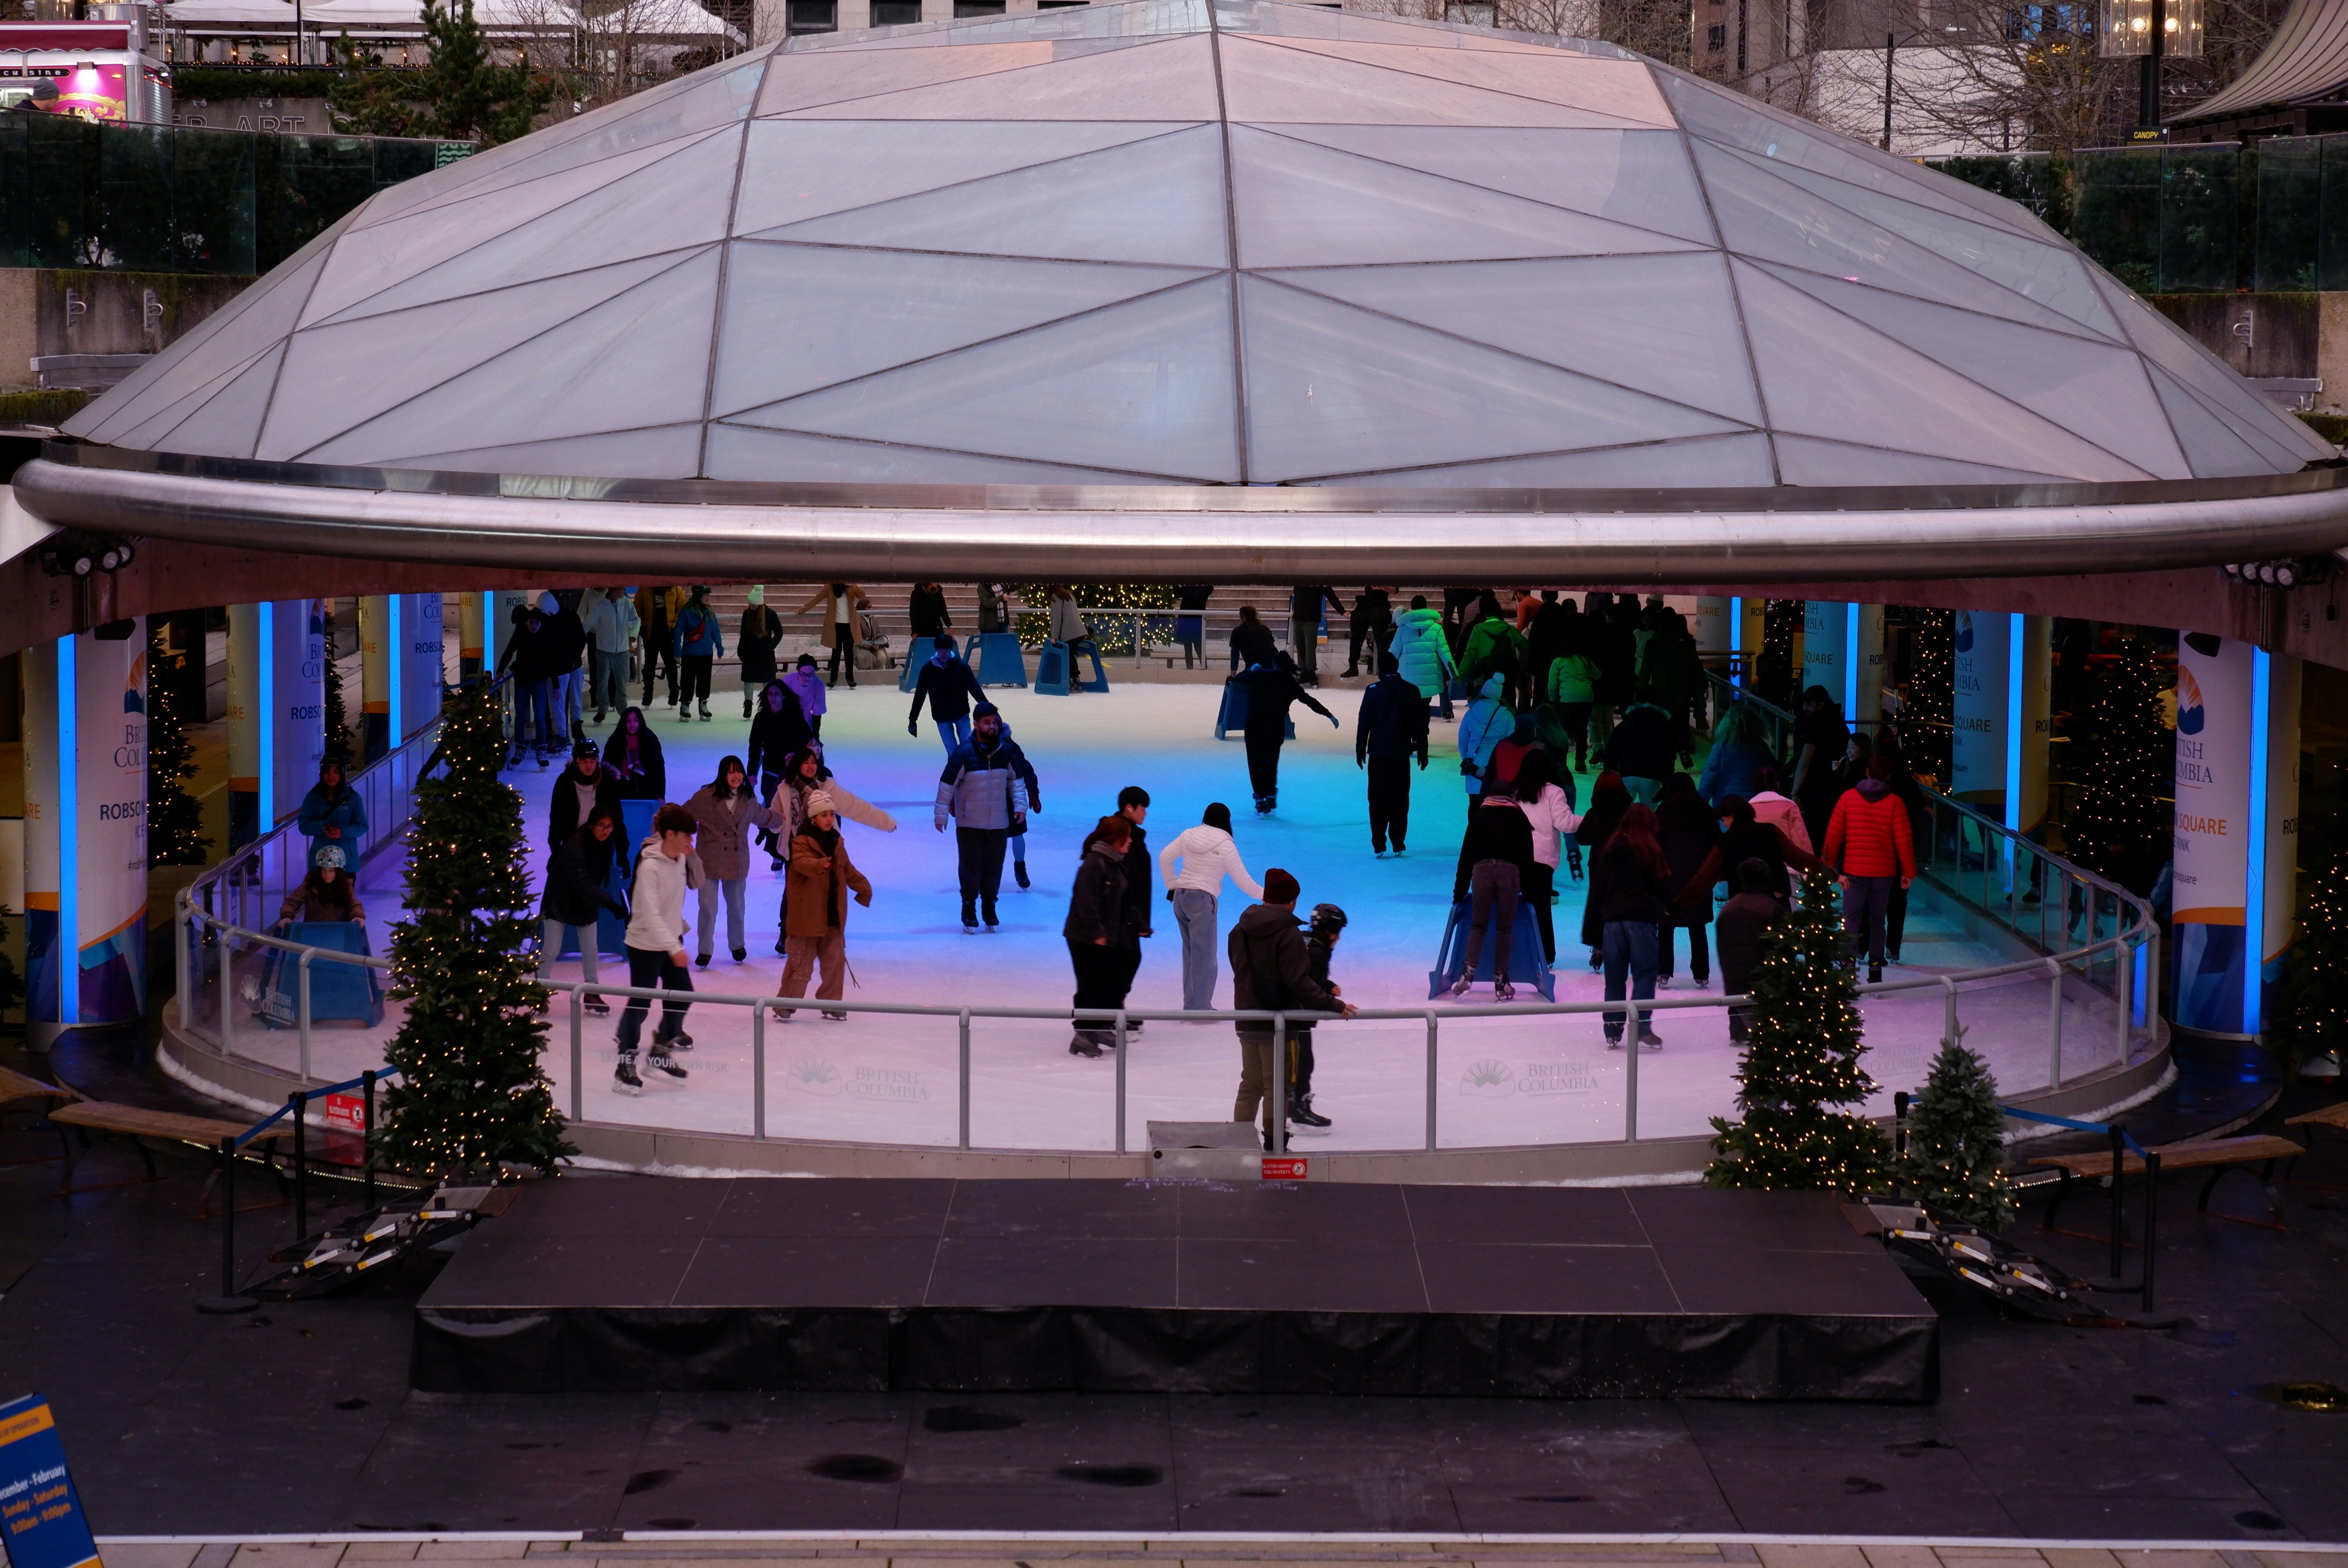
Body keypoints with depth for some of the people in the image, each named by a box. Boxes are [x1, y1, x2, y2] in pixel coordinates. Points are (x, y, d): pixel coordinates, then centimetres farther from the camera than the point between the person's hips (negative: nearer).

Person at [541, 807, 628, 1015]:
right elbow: (582, 881, -38)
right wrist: (610, 903, -45)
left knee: (590, 949, 7)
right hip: (560, 901, -6)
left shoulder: (607, 843, -7)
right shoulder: (575, 844, -30)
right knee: (551, 950, -1)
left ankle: (591, 994, 18)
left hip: (587, 903, 6)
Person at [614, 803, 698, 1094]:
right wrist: (674, 948, -35)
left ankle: (661, 1052, 29)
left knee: (682, 995, 13)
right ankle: (625, 1068, 7)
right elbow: (651, 914, -31)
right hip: (646, 944, -8)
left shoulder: (680, 858, -1)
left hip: (671, 939, 8)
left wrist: (693, 858, 5)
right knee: (640, 1004, -2)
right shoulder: (650, 866, -25)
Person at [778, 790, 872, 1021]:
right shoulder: (802, 841, -11)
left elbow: (848, 870, 25)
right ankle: (785, 1005, 5)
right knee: (801, 964, -4)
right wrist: (819, 865, -52)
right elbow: (801, 862, -32)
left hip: (833, 915, 7)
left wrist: (864, 889, 27)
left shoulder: (836, 842, 12)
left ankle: (830, 1004, 24)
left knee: (835, 961, 12)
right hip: (806, 915, -7)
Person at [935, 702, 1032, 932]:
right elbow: (947, 784, -9)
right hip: (969, 823, -3)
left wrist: (1020, 805, 3)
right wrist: (941, 815, -7)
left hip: (999, 822, 3)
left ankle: (989, 906, 23)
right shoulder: (963, 753, -13)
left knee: (994, 866, 8)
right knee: (970, 865, 2)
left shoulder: (1006, 751, -1)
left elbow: (1016, 779, 13)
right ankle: (969, 907, 16)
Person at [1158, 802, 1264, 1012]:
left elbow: (1164, 857, 10)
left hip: (1179, 898, 6)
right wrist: (1266, 895, 6)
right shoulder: (1225, 846, -10)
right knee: (1204, 956, -2)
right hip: (1202, 900, -6)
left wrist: (1172, 885, 18)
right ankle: (1196, 1008, -5)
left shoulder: (1188, 835, 4)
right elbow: (1243, 881, -6)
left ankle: (1196, 1004, 16)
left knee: (1191, 953, 13)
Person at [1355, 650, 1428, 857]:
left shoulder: (1373, 691, -5)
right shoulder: (1412, 692, 0)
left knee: (1378, 800, 3)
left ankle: (1379, 844, 0)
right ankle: (1398, 843, 9)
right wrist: (1422, 752, 11)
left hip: (1378, 754, -1)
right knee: (1400, 800, 9)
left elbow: (1363, 723, -5)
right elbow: (1420, 725, 4)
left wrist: (1360, 750, 3)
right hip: (1402, 754, 2)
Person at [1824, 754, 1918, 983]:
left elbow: (1834, 834, -1)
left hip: (1854, 870, -1)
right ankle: (1875, 967, 11)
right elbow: (1904, 840, -4)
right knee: (1877, 920, 12)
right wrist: (1908, 872, 5)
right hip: (1884, 870, 1)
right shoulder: (1895, 803, -3)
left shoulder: (1848, 797, -2)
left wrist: (1827, 867, 6)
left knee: (1851, 919, 1)